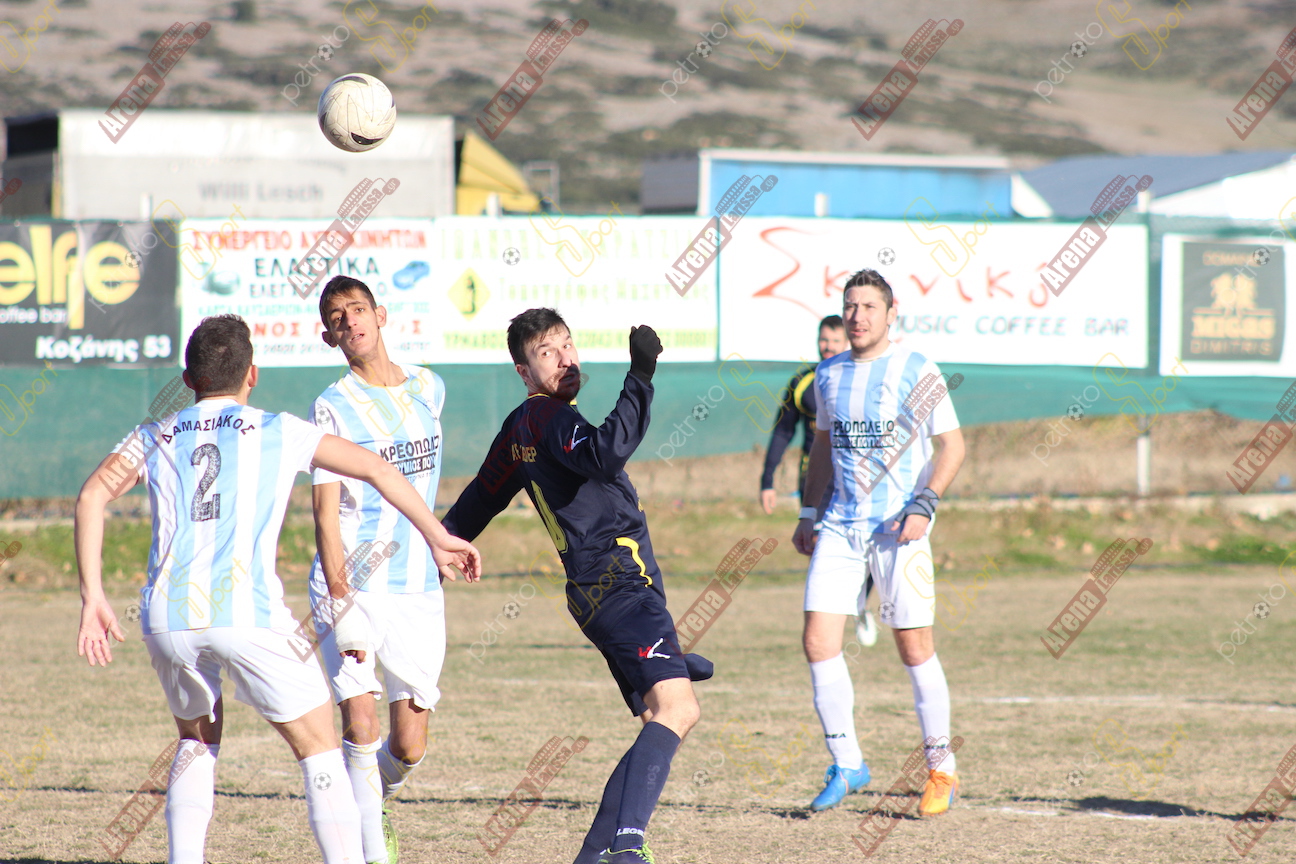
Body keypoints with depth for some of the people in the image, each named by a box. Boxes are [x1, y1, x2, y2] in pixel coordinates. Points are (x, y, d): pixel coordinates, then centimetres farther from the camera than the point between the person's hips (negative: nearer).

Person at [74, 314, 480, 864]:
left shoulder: (153, 438, 19)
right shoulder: (278, 432, 14)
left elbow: (92, 497, 3)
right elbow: (376, 470, 12)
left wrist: (93, 598, 0)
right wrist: (437, 537, 20)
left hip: (166, 615, 3)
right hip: (248, 612, -3)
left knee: (197, 738, 27)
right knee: (319, 749, 6)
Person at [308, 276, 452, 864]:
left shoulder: (428, 389, 9)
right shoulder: (333, 407, -5)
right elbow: (326, 512, -11)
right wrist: (341, 602, -21)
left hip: (418, 591, 4)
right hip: (351, 587, -4)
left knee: (409, 744, 2)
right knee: (360, 722, -15)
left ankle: (371, 808, 32)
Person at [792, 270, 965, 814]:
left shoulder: (917, 372, -4)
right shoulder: (829, 375, 10)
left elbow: (952, 445, -2)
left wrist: (923, 506, -14)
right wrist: (808, 513, 17)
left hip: (899, 526, -4)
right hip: (840, 524, 4)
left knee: (915, 648, -4)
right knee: (818, 642, -6)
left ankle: (941, 769, 11)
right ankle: (846, 764, 7)